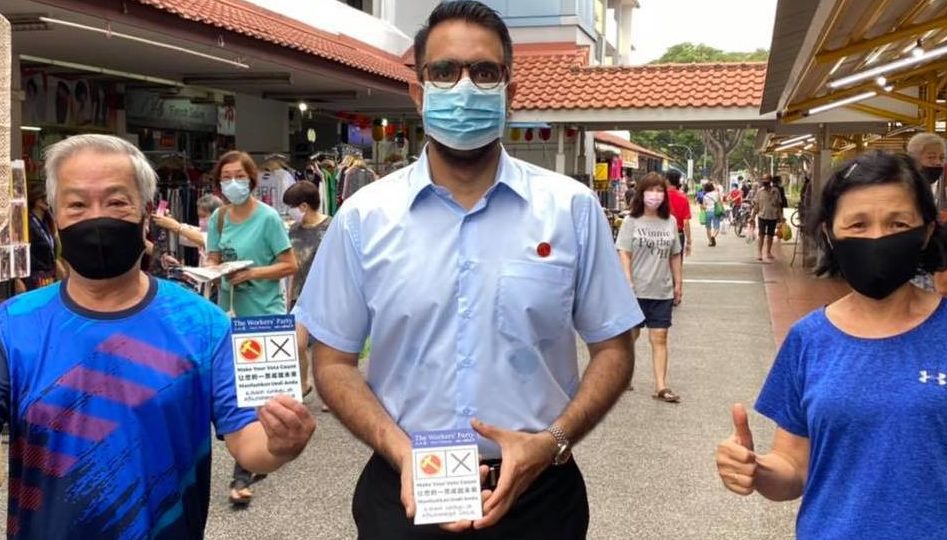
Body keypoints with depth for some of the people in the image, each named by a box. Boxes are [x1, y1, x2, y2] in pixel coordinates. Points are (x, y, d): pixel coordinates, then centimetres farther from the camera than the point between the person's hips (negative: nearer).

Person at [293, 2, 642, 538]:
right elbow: (334, 362, 1)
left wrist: (551, 443, -14)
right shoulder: (363, 217, -4)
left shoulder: (573, 208, -4)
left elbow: (612, 350, 1)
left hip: (536, 490, 1)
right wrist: (401, 453, -14)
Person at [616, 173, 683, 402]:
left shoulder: (670, 222, 6)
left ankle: (661, 386, 3)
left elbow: (675, 255, 11)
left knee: (659, 338, 2)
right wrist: (628, 283, -15)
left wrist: (678, 283, 10)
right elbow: (624, 254, -7)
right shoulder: (631, 222, -4)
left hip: (662, 291, 3)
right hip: (636, 290, -2)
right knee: (630, 335, 11)